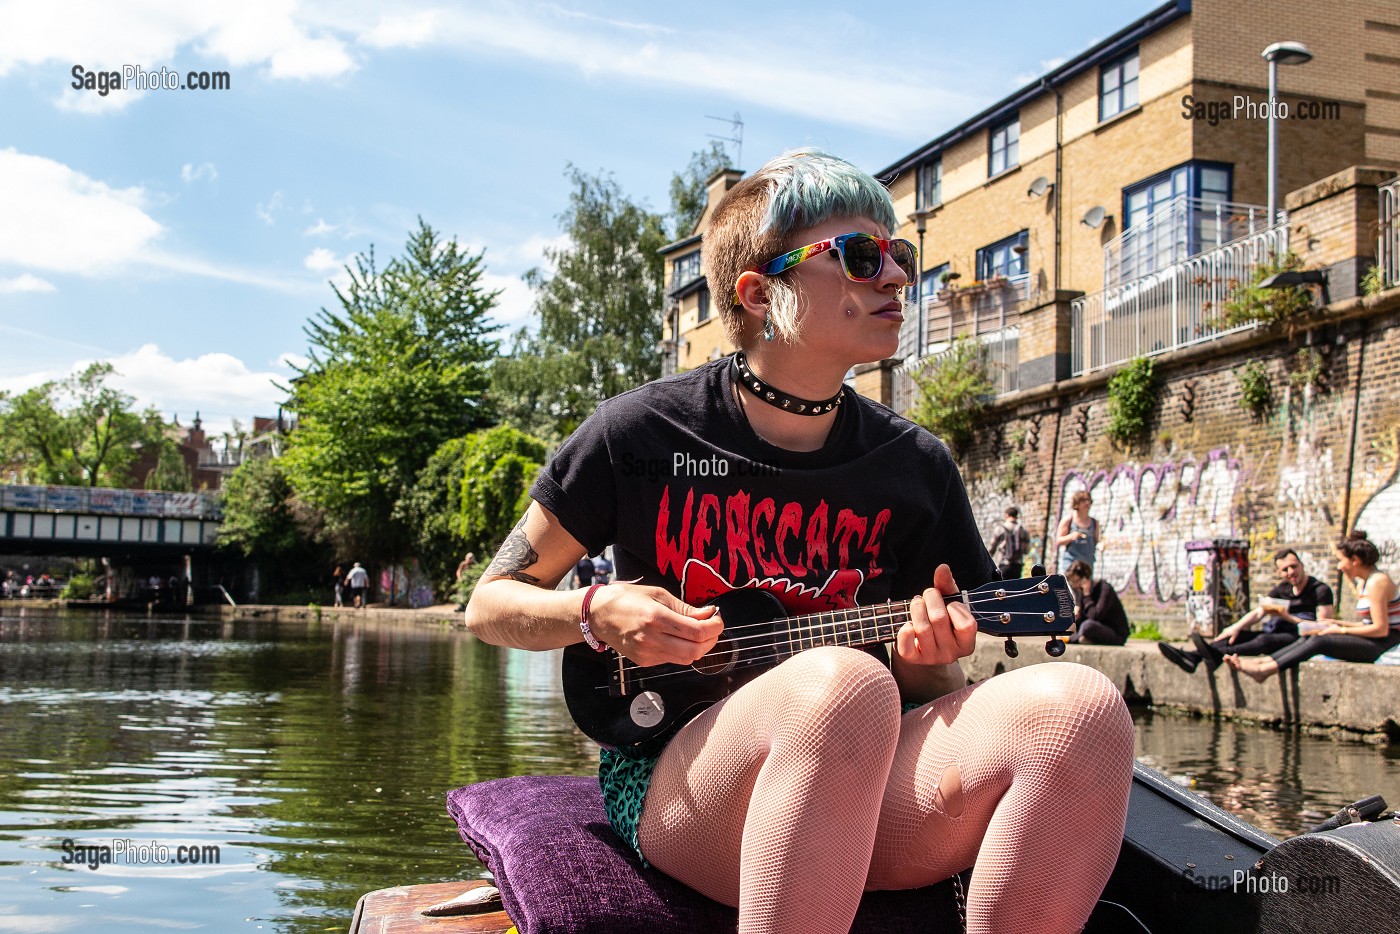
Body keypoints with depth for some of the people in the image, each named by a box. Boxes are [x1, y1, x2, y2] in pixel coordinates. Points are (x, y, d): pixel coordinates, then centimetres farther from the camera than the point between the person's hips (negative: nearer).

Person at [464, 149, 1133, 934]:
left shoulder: (916, 468, 6)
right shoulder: (644, 434, -2)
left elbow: (924, 689, 15)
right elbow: (491, 604, 8)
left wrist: (931, 657, -9)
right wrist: (599, 613, -13)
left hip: (863, 798, 4)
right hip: (674, 782, -3)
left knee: (1080, 706, -26)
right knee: (844, 682, -39)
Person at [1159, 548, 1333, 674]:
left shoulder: (1321, 590, -6)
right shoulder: (1282, 589, 14)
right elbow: (1258, 612, 3)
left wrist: (1288, 617, -16)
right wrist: (1236, 627, -14)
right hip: (1284, 634, 7)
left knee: (1265, 640, -35)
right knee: (1235, 636, -12)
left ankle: (1217, 655, -59)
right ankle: (1193, 657, -33)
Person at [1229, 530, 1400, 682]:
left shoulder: (1377, 582, -16)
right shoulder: (1362, 582, 14)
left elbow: (1380, 629, -20)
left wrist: (1341, 630, -13)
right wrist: (1337, 623, 4)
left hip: (1383, 644, -9)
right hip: (1372, 640, 9)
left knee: (1319, 641, -20)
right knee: (1309, 638, -3)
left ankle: (1264, 670, -24)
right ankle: (1262, 661, -12)